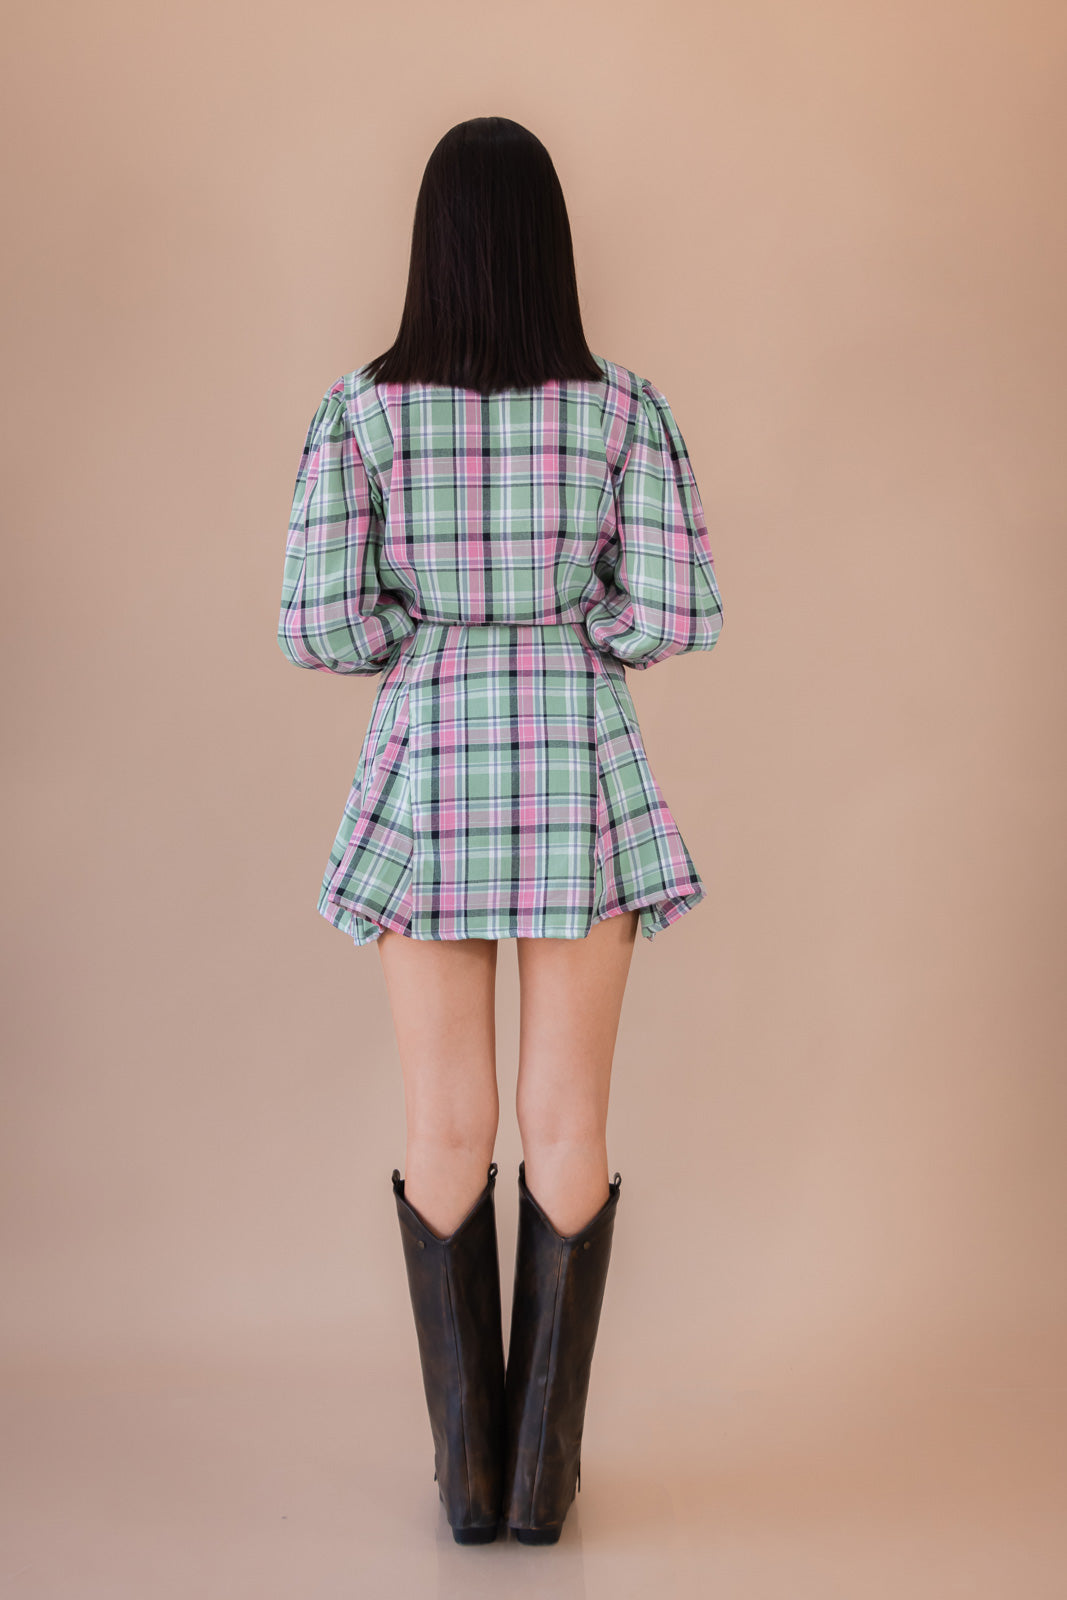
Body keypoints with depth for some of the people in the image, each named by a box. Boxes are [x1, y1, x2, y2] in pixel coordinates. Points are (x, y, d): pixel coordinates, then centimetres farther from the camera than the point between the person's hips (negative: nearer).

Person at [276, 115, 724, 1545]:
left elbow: (321, 628, -9)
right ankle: (545, 1466, 13)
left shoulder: (359, 410, -5)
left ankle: (469, 1465, 15)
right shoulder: (626, 404, -5)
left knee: (447, 1131, 9)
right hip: (582, 784, 0)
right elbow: (679, 616, -8)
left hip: (428, 785, 0)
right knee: (568, 1129, 8)